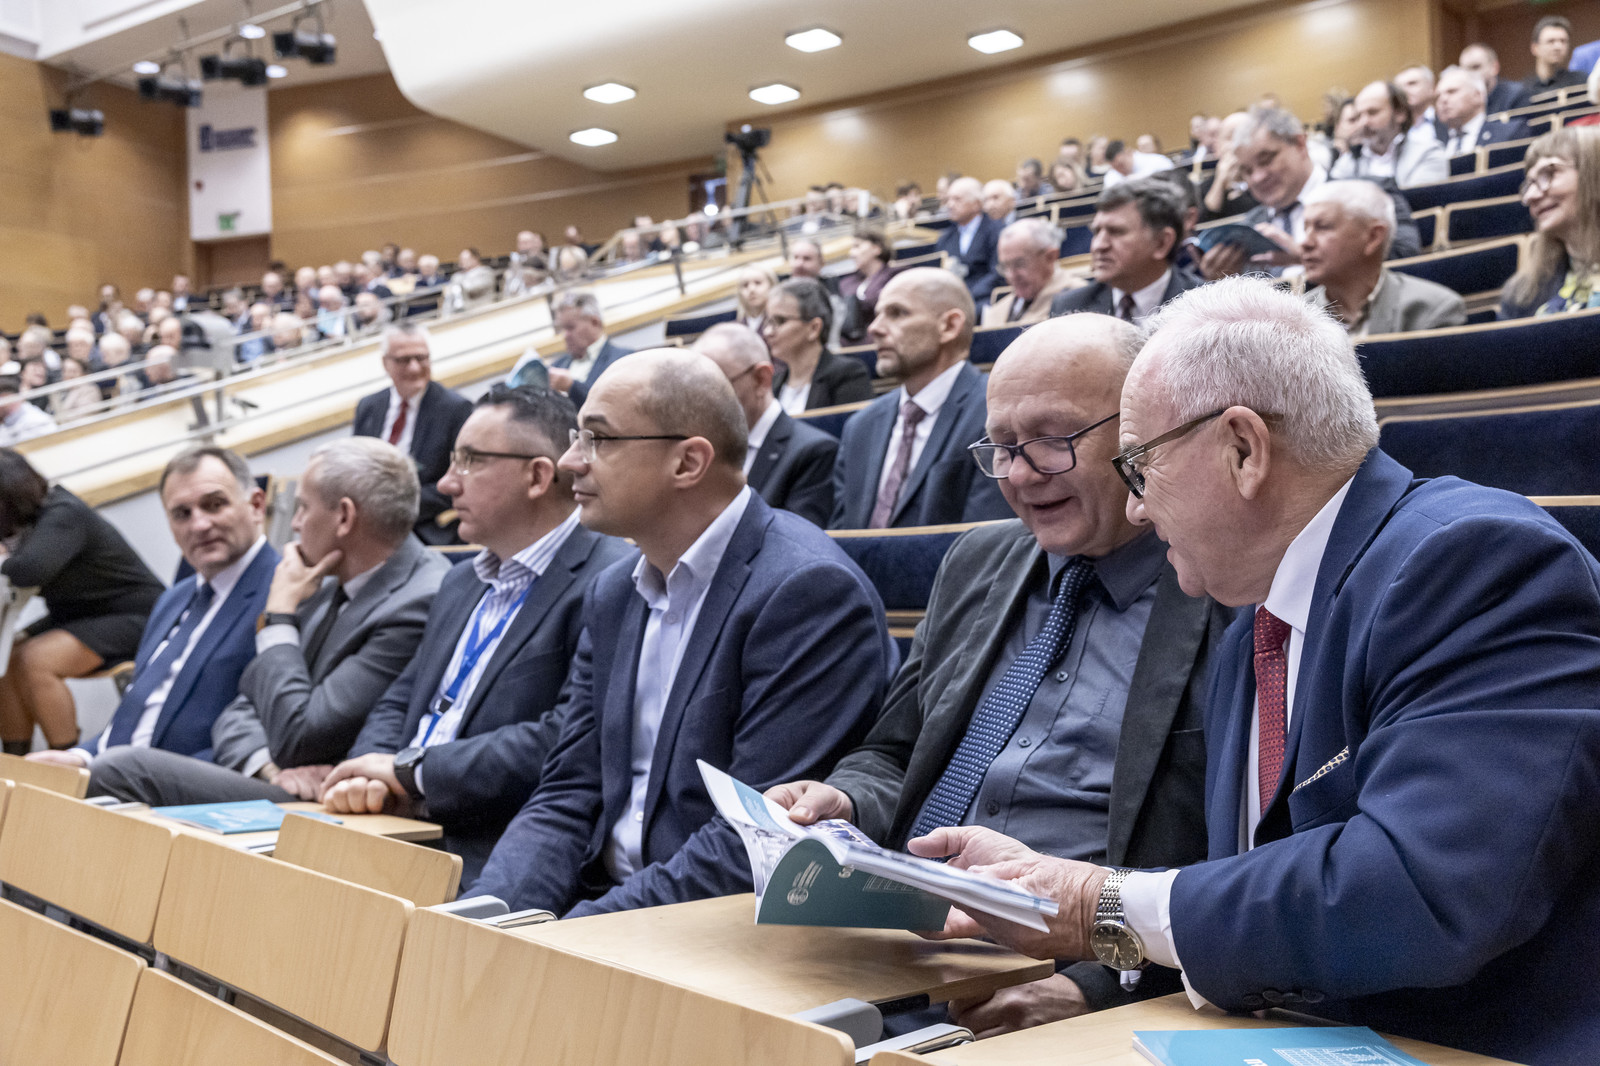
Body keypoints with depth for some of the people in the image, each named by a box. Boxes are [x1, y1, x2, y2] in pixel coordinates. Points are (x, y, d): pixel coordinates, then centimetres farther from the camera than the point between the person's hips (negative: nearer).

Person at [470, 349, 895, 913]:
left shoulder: (811, 591, -16)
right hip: (603, 901, 7)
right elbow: (567, 797, 7)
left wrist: (571, 934, -20)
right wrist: (485, 913, -9)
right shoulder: (614, 594, 10)